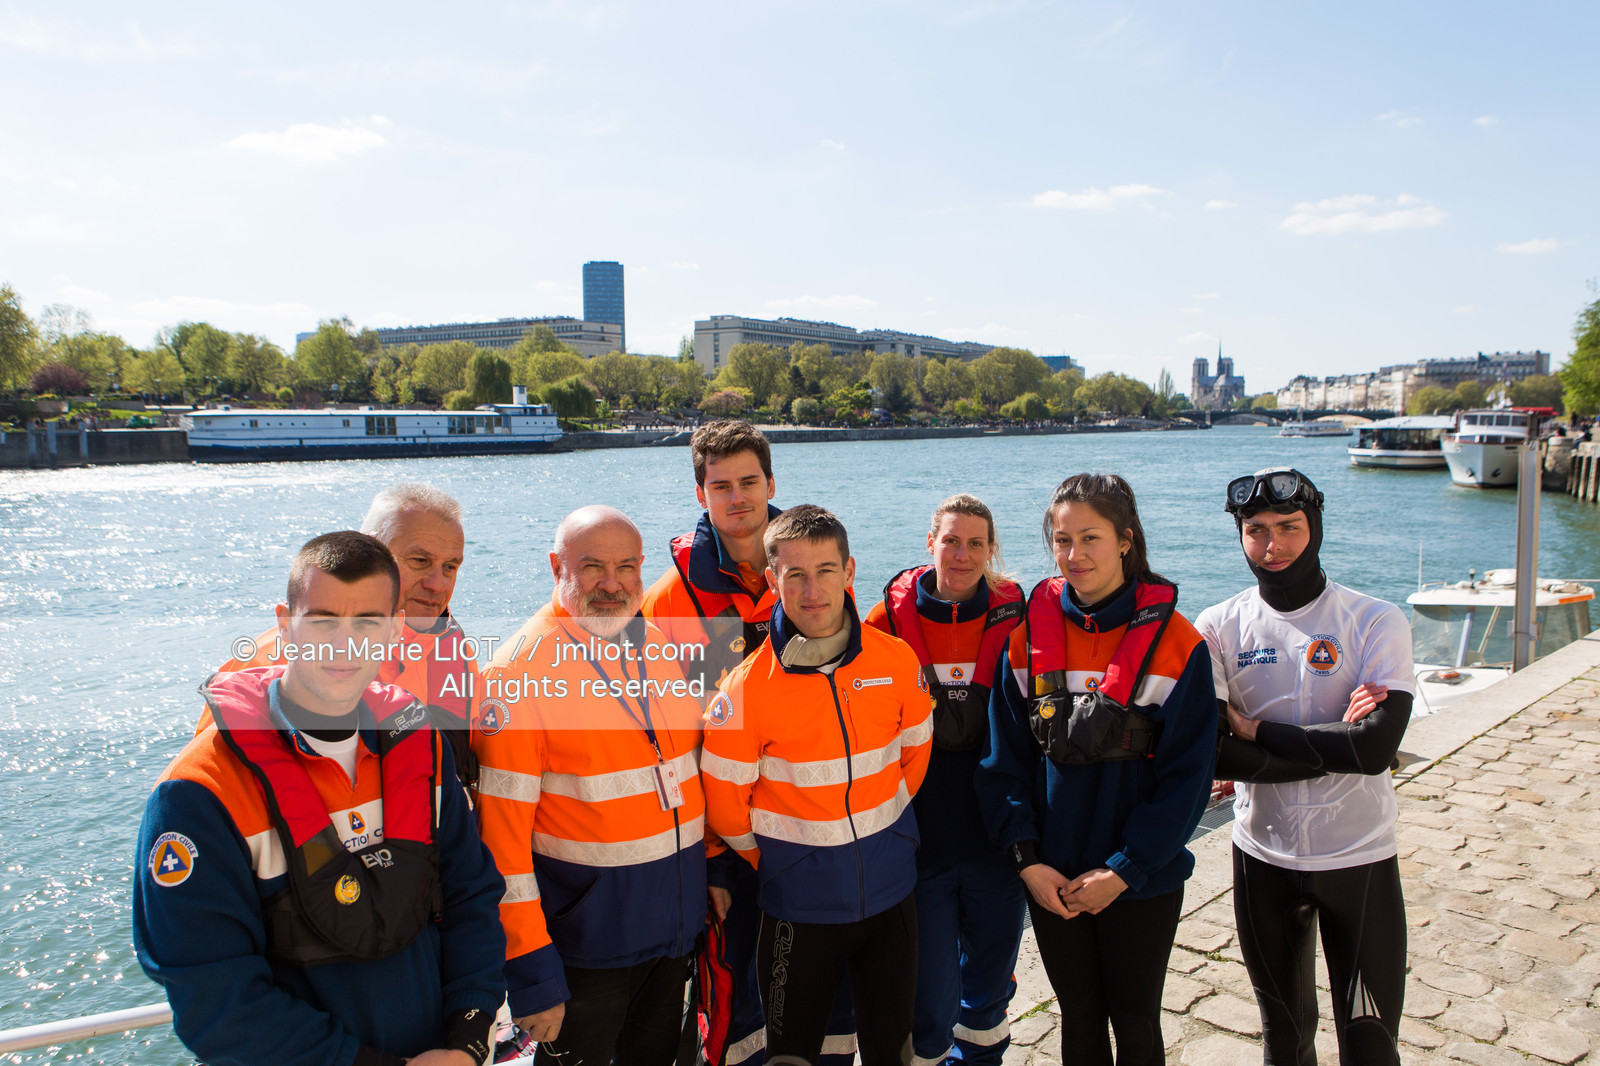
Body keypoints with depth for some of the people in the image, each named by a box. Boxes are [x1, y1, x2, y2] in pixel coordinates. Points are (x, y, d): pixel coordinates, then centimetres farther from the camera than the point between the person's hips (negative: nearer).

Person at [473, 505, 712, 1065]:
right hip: (585, 937, -6)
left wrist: (715, 869, 12)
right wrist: (531, 973, -17)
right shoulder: (520, 672, -17)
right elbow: (501, 832, -17)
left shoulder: (662, 647, 2)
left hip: (675, 926, 6)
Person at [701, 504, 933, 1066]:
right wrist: (776, 862, 4)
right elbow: (725, 804, -7)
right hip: (799, 906, -2)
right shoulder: (747, 687, -17)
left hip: (890, 889, 3)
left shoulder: (897, 661, -8)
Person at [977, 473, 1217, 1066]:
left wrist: (1124, 869, -14)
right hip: (1052, 881, 2)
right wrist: (1027, 860, -9)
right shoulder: (1029, 637, -2)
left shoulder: (1175, 642, -11)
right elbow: (1004, 758, -1)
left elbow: (1188, 773, -11)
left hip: (1141, 881, -2)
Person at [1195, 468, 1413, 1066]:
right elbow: (1210, 755, -16)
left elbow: (1376, 748, -20)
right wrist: (1331, 742, -19)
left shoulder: (1377, 623, -8)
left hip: (1360, 857, -1)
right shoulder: (1219, 628, -6)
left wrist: (1256, 730, -15)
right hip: (1263, 856, 2)